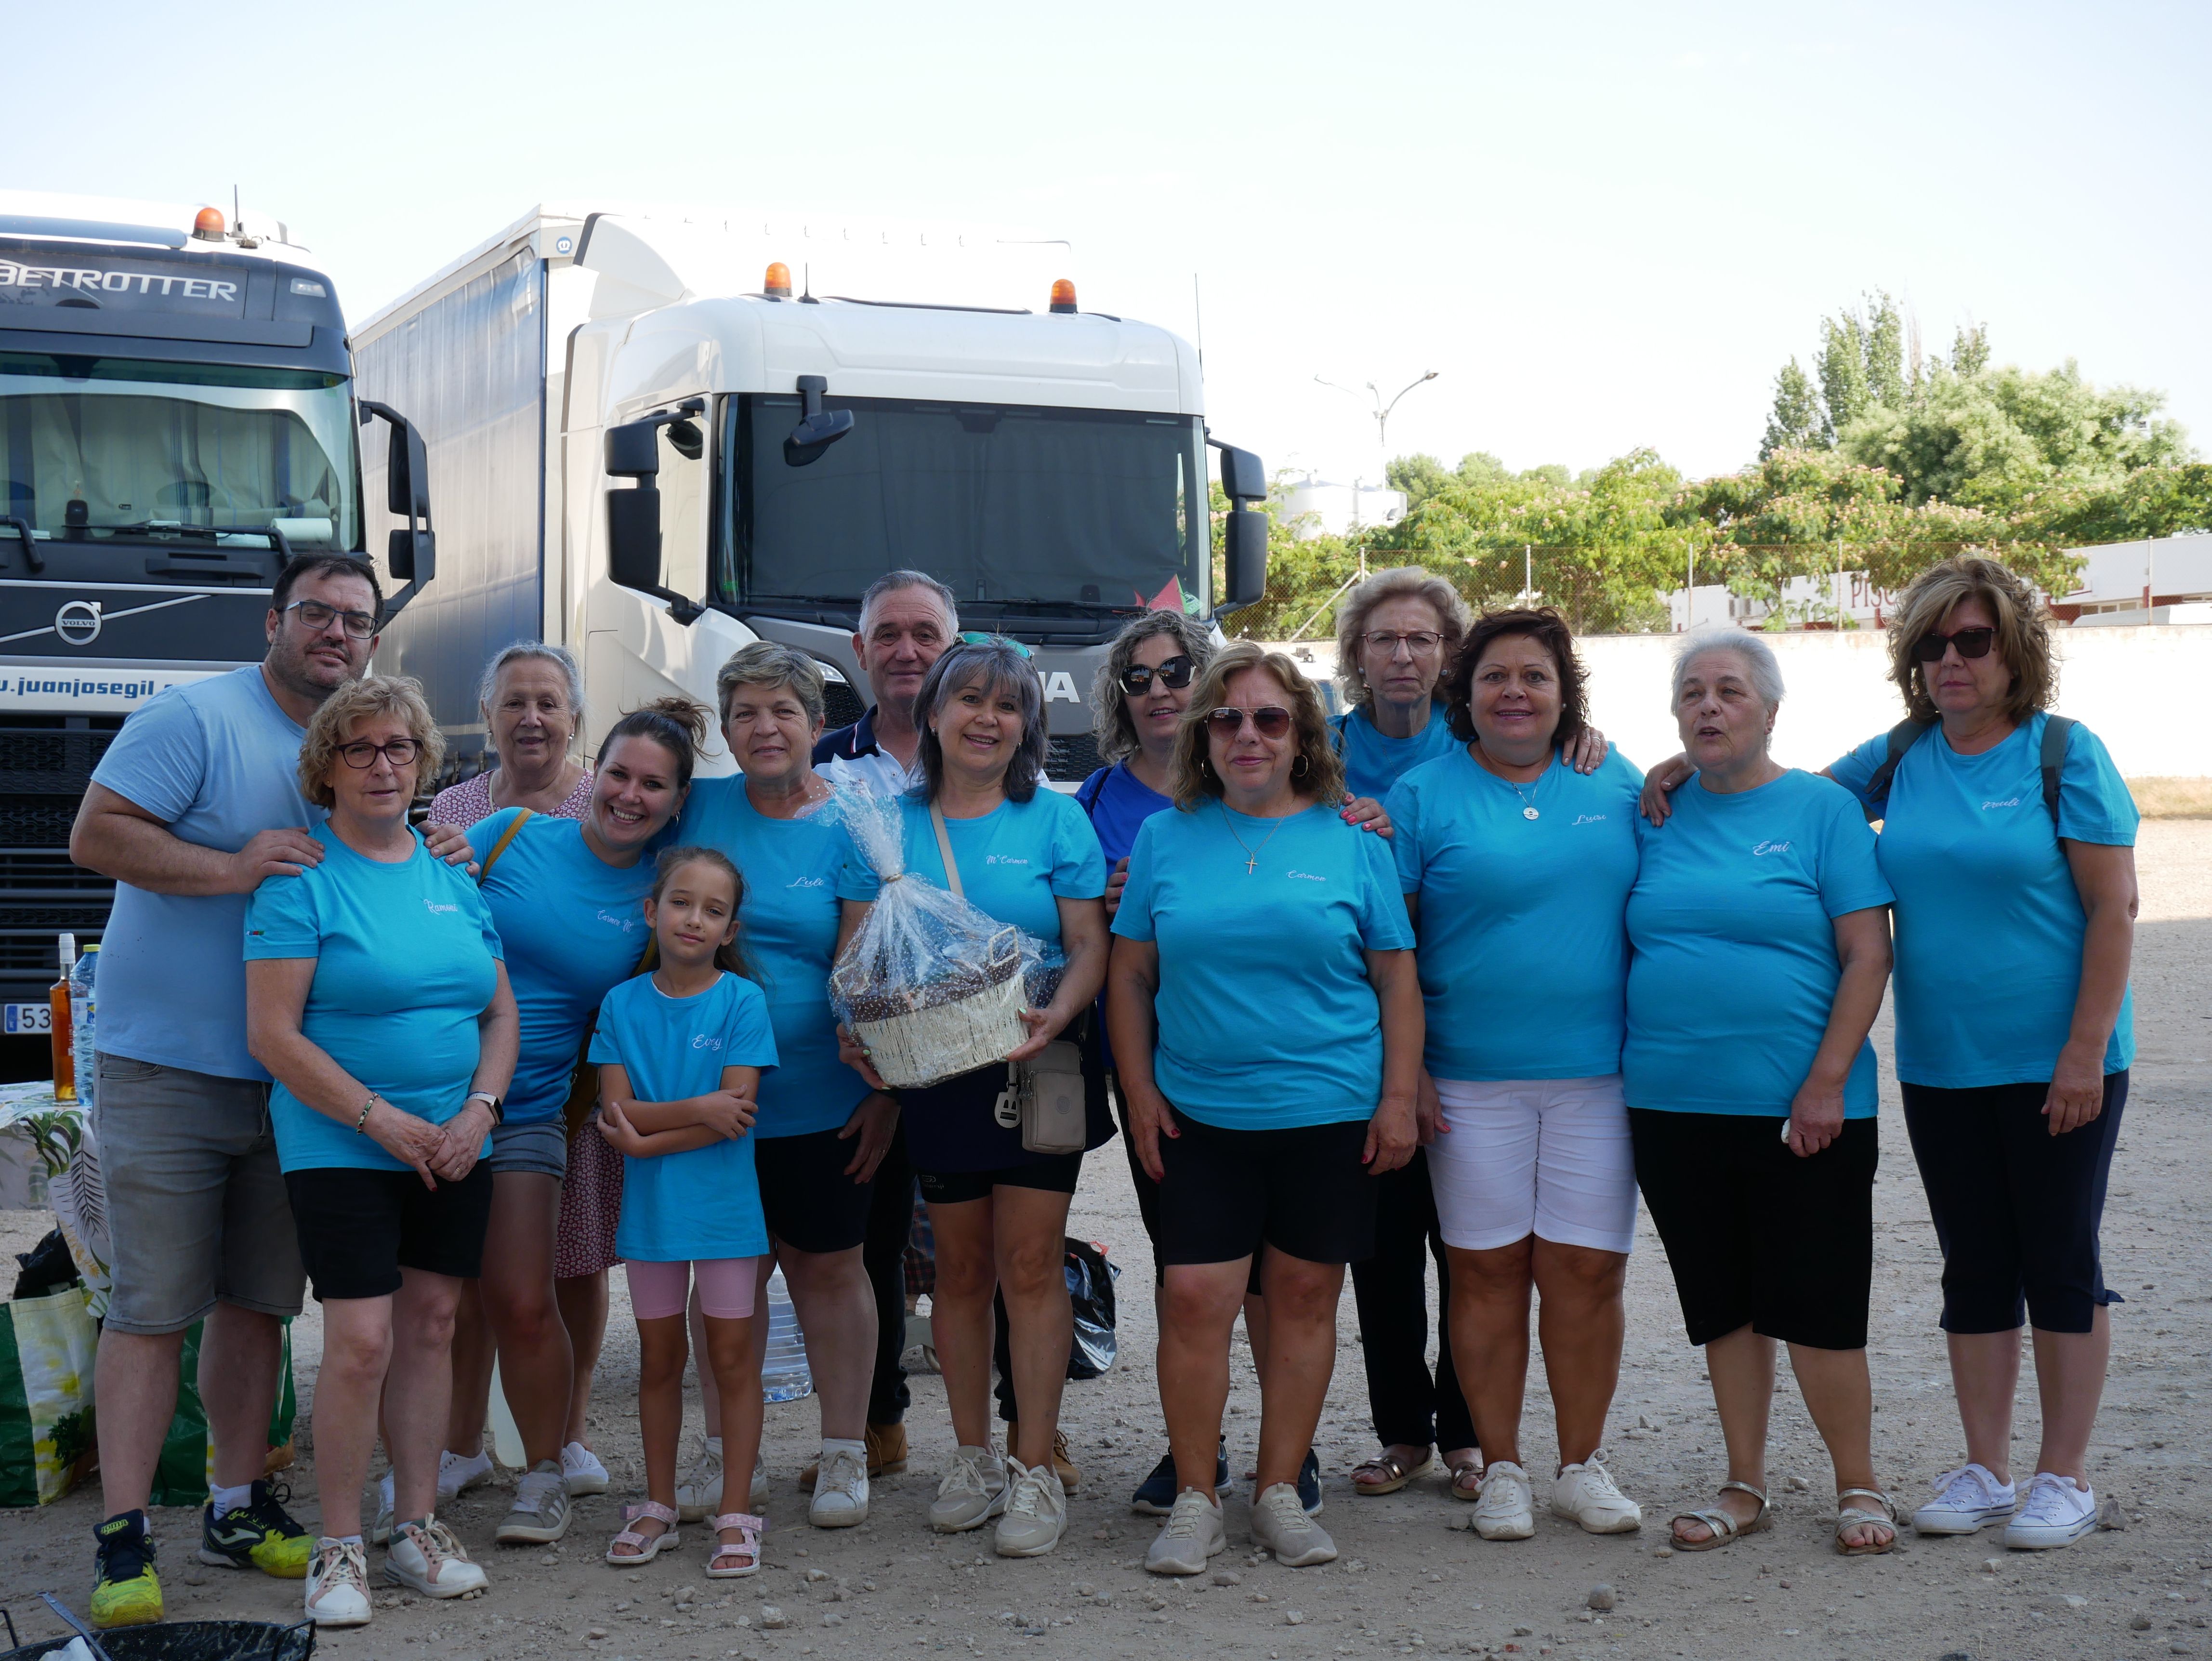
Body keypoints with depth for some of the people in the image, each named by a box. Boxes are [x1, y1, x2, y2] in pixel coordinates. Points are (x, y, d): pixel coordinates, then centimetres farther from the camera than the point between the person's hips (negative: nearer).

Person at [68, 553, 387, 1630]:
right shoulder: (194, 719, -10)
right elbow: (95, 835, -17)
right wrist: (233, 868, -23)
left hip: (290, 1079, 6)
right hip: (168, 1067, -6)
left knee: (258, 1301, 12)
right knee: (153, 1309, -5)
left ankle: (236, 1509, 23)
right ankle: (122, 1540, 0)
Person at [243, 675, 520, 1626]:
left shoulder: (453, 875, 10)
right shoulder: (299, 879, -7)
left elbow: (501, 1012, 12)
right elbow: (273, 1035, -12)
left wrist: (478, 1110, -5)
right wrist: (382, 1120, -15)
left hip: (454, 1148, 5)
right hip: (340, 1147, -5)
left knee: (430, 1329, 8)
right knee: (361, 1341, -11)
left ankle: (418, 1529, 18)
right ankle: (339, 1549, 2)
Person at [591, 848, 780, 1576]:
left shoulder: (741, 1000, -6)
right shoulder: (623, 1003, 2)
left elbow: (737, 1113, -13)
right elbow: (616, 1111, -6)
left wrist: (647, 1140, -14)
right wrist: (698, 1109, -17)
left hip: (724, 1206, -2)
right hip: (649, 1208, 3)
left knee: (732, 1357, 3)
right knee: (659, 1358, 13)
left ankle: (736, 1516, 10)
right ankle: (658, 1508, 24)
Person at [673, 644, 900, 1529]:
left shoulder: (851, 826, -4)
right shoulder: (697, 808, 2)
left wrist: (887, 1092, -7)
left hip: (823, 1100, -2)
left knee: (827, 1266, 8)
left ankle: (845, 1453, 21)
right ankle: (721, 1451, 24)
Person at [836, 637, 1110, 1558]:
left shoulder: (1055, 820, 1)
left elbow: (1090, 945, -3)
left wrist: (1058, 1013, -22)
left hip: (1034, 1069, -2)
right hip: (931, 1076, 2)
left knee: (1030, 1265, -4)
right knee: (960, 1267, 10)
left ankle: (1036, 1471, 3)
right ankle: (973, 1458, 22)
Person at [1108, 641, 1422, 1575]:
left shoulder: (1350, 839, 3)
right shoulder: (1166, 838, 6)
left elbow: (1397, 979, 5)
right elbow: (1131, 975, 9)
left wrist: (1399, 1099, -1)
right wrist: (1139, 1091, 2)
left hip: (1331, 1113, 0)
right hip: (1200, 1114, 0)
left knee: (1304, 1297, 7)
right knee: (1195, 1299, -5)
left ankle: (1280, 1493, 19)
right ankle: (1195, 1500, 8)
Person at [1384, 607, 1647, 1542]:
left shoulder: (1615, 787, 9)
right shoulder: (1424, 795, 2)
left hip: (1596, 1071, 2)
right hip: (1470, 1076, -2)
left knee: (1588, 1268, 3)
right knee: (1487, 1269, 3)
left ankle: (1583, 1465, 17)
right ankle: (1499, 1469, 16)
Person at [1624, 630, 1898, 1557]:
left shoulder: (1823, 809, -2)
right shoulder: (1654, 814, 8)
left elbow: (1867, 955, -6)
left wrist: (1828, 1081, -12)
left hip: (1803, 1110, -3)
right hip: (1674, 1106, 4)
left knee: (1816, 1306, -1)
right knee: (1723, 1306, 11)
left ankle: (1859, 1488, 15)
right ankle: (1745, 1488, 22)